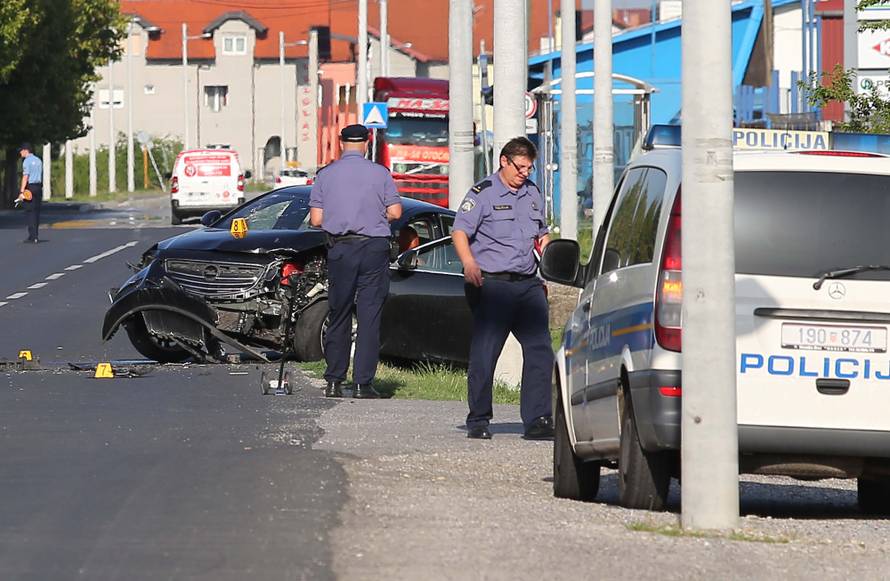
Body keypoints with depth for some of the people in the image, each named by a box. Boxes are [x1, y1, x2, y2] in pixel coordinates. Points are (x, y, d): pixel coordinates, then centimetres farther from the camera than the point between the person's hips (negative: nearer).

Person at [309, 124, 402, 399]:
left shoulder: (326, 175, 1)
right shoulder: (380, 173, -3)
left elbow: (316, 219, -1)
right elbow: (395, 212, -3)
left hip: (340, 250, 2)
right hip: (374, 247, -2)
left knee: (338, 315, 12)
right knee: (369, 317, 0)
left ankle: (334, 382, 13)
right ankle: (363, 383, -4)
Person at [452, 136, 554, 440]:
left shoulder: (533, 193, 17)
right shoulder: (483, 193, -2)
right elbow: (460, 231, -12)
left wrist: (544, 241, 8)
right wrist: (469, 262, -29)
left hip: (528, 284, 6)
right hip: (492, 284, -6)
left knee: (539, 351, -3)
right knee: (484, 354, -2)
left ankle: (538, 420, -1)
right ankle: (478, 421, 7)